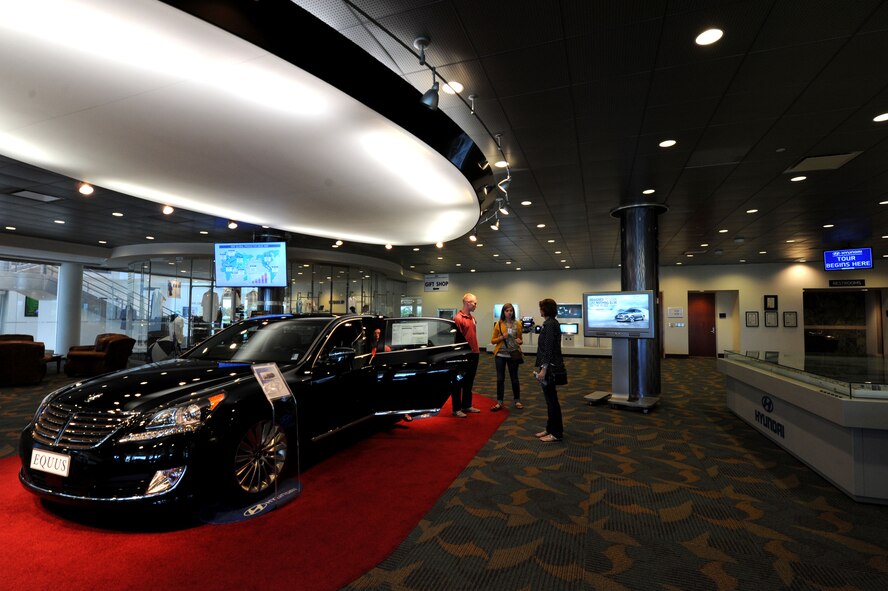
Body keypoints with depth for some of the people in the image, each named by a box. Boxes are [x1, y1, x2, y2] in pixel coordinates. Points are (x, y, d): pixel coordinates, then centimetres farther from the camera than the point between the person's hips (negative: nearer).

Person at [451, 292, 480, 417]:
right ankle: (456, 409, 9)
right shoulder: (458, 318, -14)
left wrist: (477, 349, 15)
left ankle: (466, 405, 27)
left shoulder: (472, 318, 13)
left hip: (474, 354, 9)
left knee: (469, 382, 16)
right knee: (459, 382, 2)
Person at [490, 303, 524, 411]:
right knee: (500, 379, 4)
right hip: (500, 354, 0)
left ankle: (517, 401, 24)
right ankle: (500, 402, 13)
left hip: (513, 355, 0)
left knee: (514, 378, 10)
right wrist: (502, 337, -15)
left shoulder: (517, 324, 2)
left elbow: (520, 339, 13)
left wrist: (520, 341, -10)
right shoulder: (498, 324, -1)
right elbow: (493, 341, 2)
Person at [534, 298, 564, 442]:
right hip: (549, 365, 10)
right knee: (550, 398, 15)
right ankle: (550, 428, 24)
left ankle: (556, 433, 6)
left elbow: (548, 348, -22)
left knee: (551, 399, -2)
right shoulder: (551, 323, 13)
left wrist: (544, 369, -23)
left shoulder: (550, 324, -17)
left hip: (549, 366, -10)